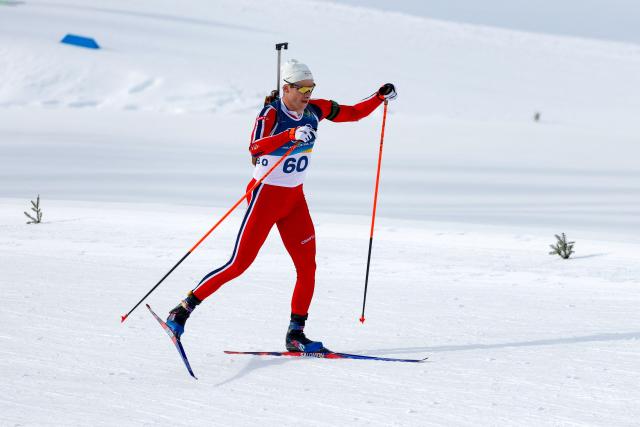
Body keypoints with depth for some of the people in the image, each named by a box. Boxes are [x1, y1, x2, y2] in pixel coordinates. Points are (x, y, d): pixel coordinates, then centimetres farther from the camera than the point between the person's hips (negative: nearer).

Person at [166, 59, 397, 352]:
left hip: (295, 200, 6)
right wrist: (291, 134, -49)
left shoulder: (315, 110, 1)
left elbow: (354, 113, 13)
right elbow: (255, 148, -36)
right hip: (266, 196, -6)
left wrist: (381, 97, -1)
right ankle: (183, 309, 0)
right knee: (239, 264, -9)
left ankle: (295, 334, 8)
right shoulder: (271, 113, -17)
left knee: (307, 266, -1)